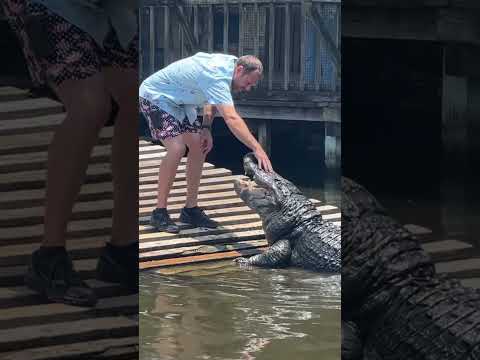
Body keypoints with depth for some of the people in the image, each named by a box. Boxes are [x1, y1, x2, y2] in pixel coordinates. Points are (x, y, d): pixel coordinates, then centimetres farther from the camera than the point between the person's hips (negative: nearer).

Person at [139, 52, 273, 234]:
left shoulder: (229, 63, -4)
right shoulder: (217, 76, -35)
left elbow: (212, 99, 13)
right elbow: (231, 118, -45)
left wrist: (206, 127, -1)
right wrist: (257, 149, -51)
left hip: (179, 101, 10)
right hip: (155, 96, -10)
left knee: (198, 145, 0)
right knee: (177, 148, -23)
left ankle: (191, 209, 7)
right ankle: (159, 213, -15)